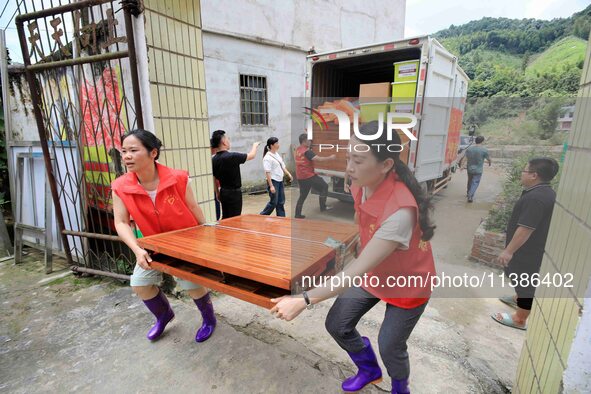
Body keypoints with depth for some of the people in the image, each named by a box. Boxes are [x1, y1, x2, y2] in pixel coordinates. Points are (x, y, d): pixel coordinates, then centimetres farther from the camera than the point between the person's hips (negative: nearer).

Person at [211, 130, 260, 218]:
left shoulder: (214, 160, 0)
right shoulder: (232, 156, -20)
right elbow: (252, 155, -6)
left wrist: (218, 194, 22)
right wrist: (255, 145, 15)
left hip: (223, 192, 7)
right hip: (234, 193, -7)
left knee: (225, 218, 18)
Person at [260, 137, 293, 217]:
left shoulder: (277, 155, 11)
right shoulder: (268, 157, -15)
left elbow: (282, 167, 19)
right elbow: (267, 172, -19)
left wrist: (289, 174, 7)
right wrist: (271, 186, -22)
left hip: (280, 181, 8)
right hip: (273, 181, -8)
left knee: (281, 202, 10)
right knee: (273, 202, -1)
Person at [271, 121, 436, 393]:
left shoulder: (401, 211, -40)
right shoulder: (362, 184, -17)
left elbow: (357, 271, -39)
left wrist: (303, 300, -40)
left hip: (408, 283, -6)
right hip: (373, 272, 6)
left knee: (389, 346, 10)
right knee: (336, 325, 9)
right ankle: (370, 370, 42)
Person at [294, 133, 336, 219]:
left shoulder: (298, 149, 9)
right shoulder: (307, 151, -17)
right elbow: (319, 159, -27)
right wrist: (330, 158, -18)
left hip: (300, 177, 9)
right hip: (308, 176, -8)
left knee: (302, 195, 16)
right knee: (324, 186, 5)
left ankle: (298, 214, 17)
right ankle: (323, 207, 7)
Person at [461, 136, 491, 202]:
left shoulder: (469, 148, -3)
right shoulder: (484, 150, -12)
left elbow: (465, 158, -7)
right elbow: (488, 159, -1)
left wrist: (461, 165, -4)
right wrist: (490, 163, 20)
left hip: (469, 169, 4)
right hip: (478, 170, -4)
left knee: (470, 181, 21)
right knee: (475, 183, 1)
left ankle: (468, 193, 37)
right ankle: (470, 196, -12)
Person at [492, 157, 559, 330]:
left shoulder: (535, 198, -29)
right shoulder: (545, 192, 6)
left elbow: (526, 228, -30)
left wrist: (509, 250, -23)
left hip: (528, 250, -10)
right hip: (532, 247, 10)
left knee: (526, 282, 4)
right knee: (523, 278, 28)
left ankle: (519, 320, 18)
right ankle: (518, 299, 50)